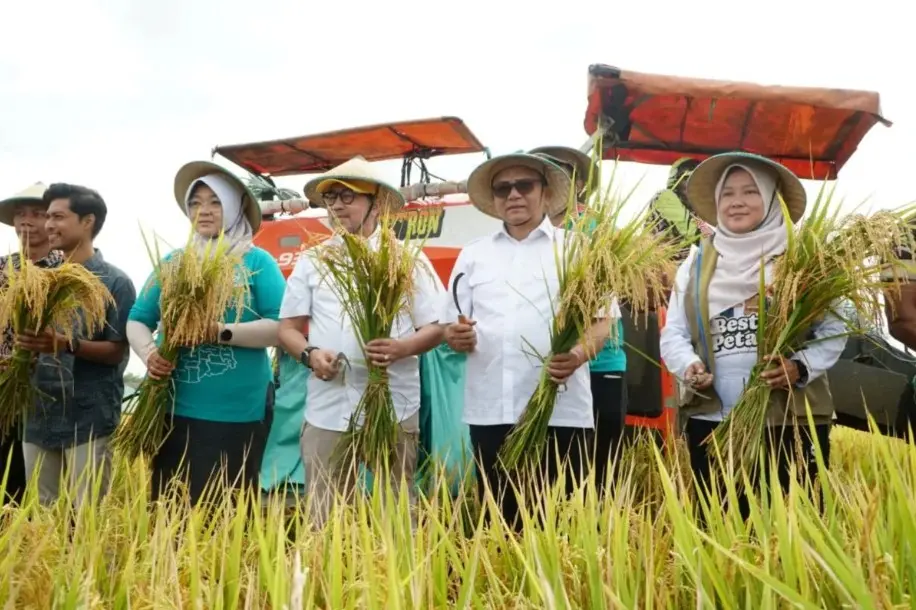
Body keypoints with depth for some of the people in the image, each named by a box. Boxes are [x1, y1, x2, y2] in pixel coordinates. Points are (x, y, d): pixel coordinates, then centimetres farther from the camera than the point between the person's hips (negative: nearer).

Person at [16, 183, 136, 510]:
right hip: (39, 415, 6)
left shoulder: (114, 282, -6)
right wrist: (27, 344, -5)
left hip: (89, 418, -6)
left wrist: (67, 345, -23)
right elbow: (26, 330, 18)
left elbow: (117, 351, -7)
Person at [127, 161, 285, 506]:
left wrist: (222, 332, -20)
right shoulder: (173, 262, 11)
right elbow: (137, 321, 11)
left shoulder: (257, 262, -1)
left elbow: (282, 328, -10)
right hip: (174, 408, 4)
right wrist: (149, 353, -10)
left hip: (238, 413, -3)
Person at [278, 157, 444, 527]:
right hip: (326, 410, 2)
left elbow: (437, 327, 2)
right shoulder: (312, 262, 11)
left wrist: (402, 347, -18)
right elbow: (288, 328, 12)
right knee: (324, 518, 8)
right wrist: (309, 354, -10)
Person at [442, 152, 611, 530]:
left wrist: (580, 353, -19)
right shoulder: (473, 254, 15)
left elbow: (602, 318, 2)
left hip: (560, 411, -3)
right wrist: (457, 337, -8)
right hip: (490, 411, 3)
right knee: (499, 518, 10)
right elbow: (451, 324, 16)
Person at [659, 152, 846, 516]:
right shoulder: (696, 263, 9)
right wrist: (690, 365, -11)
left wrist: (801, 367, -16)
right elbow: (673, 334, 9)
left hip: (791, 421, -2)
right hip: (711, 422, 2)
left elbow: (834, 330, 2)